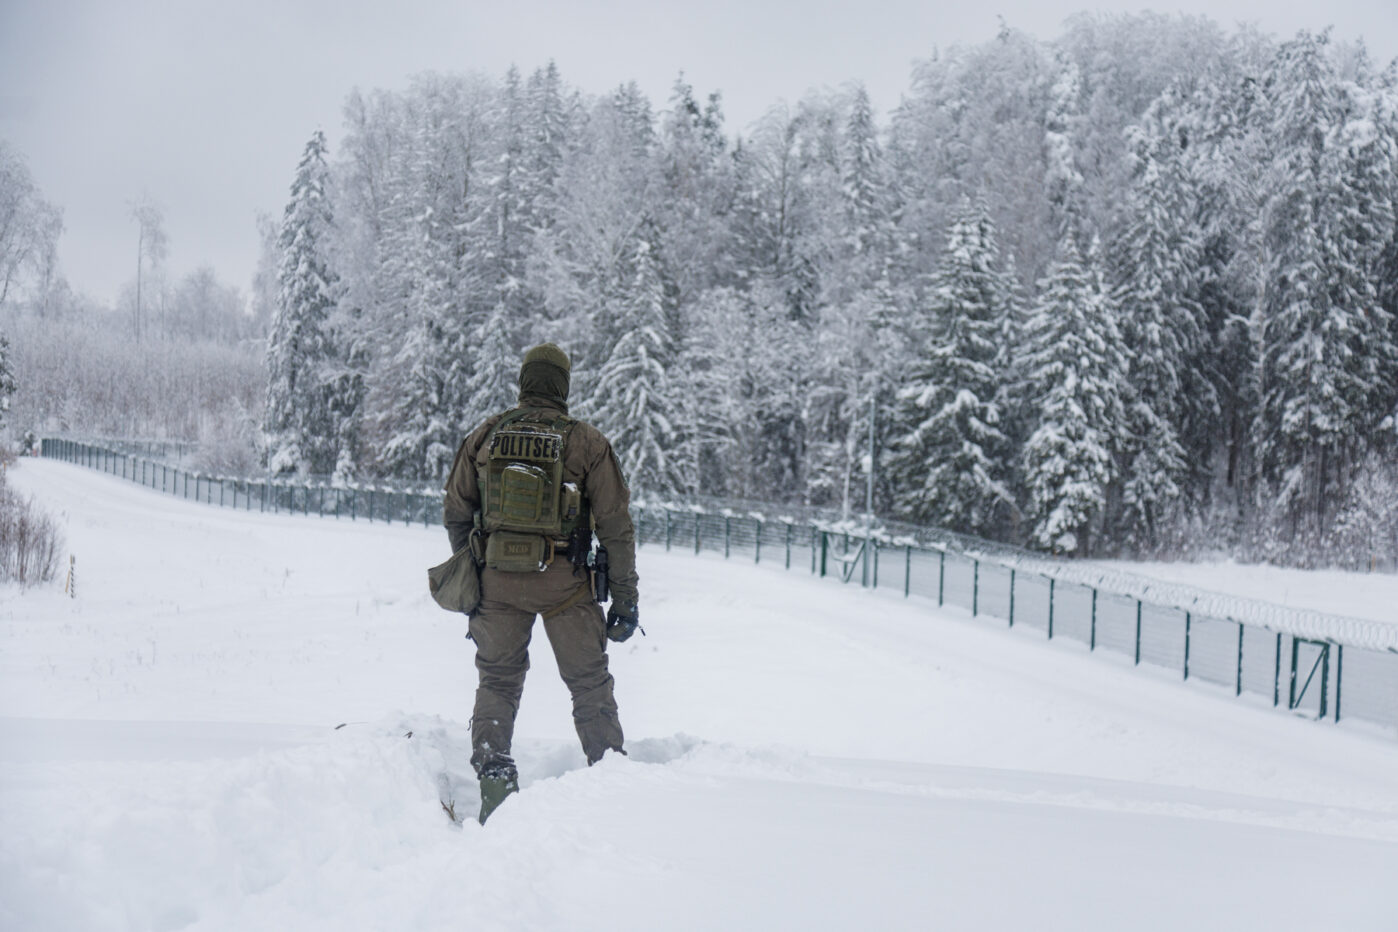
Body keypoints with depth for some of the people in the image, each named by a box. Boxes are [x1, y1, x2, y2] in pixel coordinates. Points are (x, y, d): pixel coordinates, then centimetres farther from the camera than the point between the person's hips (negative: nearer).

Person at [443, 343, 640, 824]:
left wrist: (470, 574, 23)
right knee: (590, 684, 10)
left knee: (497, 680, 15)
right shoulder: (587, 442, -3)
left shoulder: (484, 436, 4)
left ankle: (493, 779, 4)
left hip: (496, 577, 2)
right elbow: (616, 526, -4)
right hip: (563, 582, -2)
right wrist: (625, 599, 2)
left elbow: (455, 514, 10)